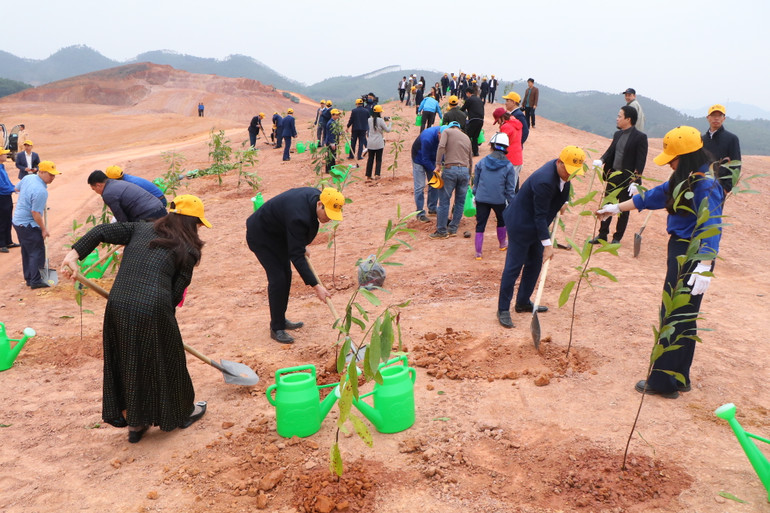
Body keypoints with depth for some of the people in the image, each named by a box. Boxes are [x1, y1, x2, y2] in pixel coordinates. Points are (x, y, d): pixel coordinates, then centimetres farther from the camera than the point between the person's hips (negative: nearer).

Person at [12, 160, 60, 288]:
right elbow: (35, 213, -24)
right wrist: (44, 229, -14)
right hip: (28, 225, -10)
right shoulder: (41, 191, -26)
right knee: (37, 252, -1)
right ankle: (36, 281, 1)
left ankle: (29, 278, 25)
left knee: (26, 252, 17)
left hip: (17, 220, 10)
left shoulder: (27, 178, 1)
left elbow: (17, 188, 21)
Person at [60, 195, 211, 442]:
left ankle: (134, 424, 37)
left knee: (126, 364, 21)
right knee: (167, 361, 18)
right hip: (153, 311, -4)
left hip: (117, 307, 4)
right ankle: (184, 412, 41)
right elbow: (176, 292, 3)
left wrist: (74, 254, 0)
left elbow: (102, 231, 5)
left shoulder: (140, 229, 16)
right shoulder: (188, 250, 5)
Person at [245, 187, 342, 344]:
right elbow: (296, 256, -37)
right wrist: (316, 286, -36)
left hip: (277, 233, 9)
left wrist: (302, 246, 9)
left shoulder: (316, 196, -13)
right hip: (260, 235, -9)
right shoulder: (298, 216, -39)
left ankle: (281, 320, 25)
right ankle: (276, 328, -1)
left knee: (286, 274, 11)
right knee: (277, 278, -12)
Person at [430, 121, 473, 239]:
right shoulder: (467, 138, 22)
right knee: (460, 202, 12)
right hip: (465, 170, 4)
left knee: (444, 201, 1)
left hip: (450, 169, -4)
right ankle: (453, 229, 16)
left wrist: (438, 164, -8)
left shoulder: (447, 131, 8)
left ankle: (442, 231, 4)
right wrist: (469, 176, 35)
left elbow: (441, 146, -12)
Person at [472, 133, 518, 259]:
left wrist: (475, 195, 18)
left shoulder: (482, 162, -3)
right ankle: (502, 243, 43)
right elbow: (510, 189, -4)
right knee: (501, 220, 25)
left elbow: (475, 182, 5)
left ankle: (478, 252, 3)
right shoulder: (508, 166, -6)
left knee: (480, 225, 5)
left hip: (481, 199, 0)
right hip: (499, 200, 0)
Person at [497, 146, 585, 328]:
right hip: (520, 223, -10)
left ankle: (523, 302, 28)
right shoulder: (544, 181, -31)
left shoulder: (561, 170, -4)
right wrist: (547, 244, -24)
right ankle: (503, 309, 2)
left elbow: (564, 188, 23)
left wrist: (563, 202, 9)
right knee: (513, 267, -6)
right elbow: (540, 215, -26)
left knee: (535, 263, 15)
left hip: (535, 224, 10)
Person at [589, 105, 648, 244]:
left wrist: (635, 181, -18)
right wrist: (601, 161, -10)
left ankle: (617, 238, 18)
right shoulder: (617, 134, 8)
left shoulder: (640, 137, -12)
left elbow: (641, 161, -14)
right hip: (613, 176, 6)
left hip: (627, 179, -6)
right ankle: (602, 235, 22)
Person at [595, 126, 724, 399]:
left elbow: (711, 228, -30)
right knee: (679, 317, 16)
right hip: (679, 252, 10)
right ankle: (679, 378, 29)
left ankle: (663, 382, 11)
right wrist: (616, 208, 29)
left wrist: (704, 267, -40)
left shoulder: (706, 186, -19)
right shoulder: (683, 181, 10)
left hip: (693, 256, -10)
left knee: (676, 319, -1)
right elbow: (652, 197, 22)